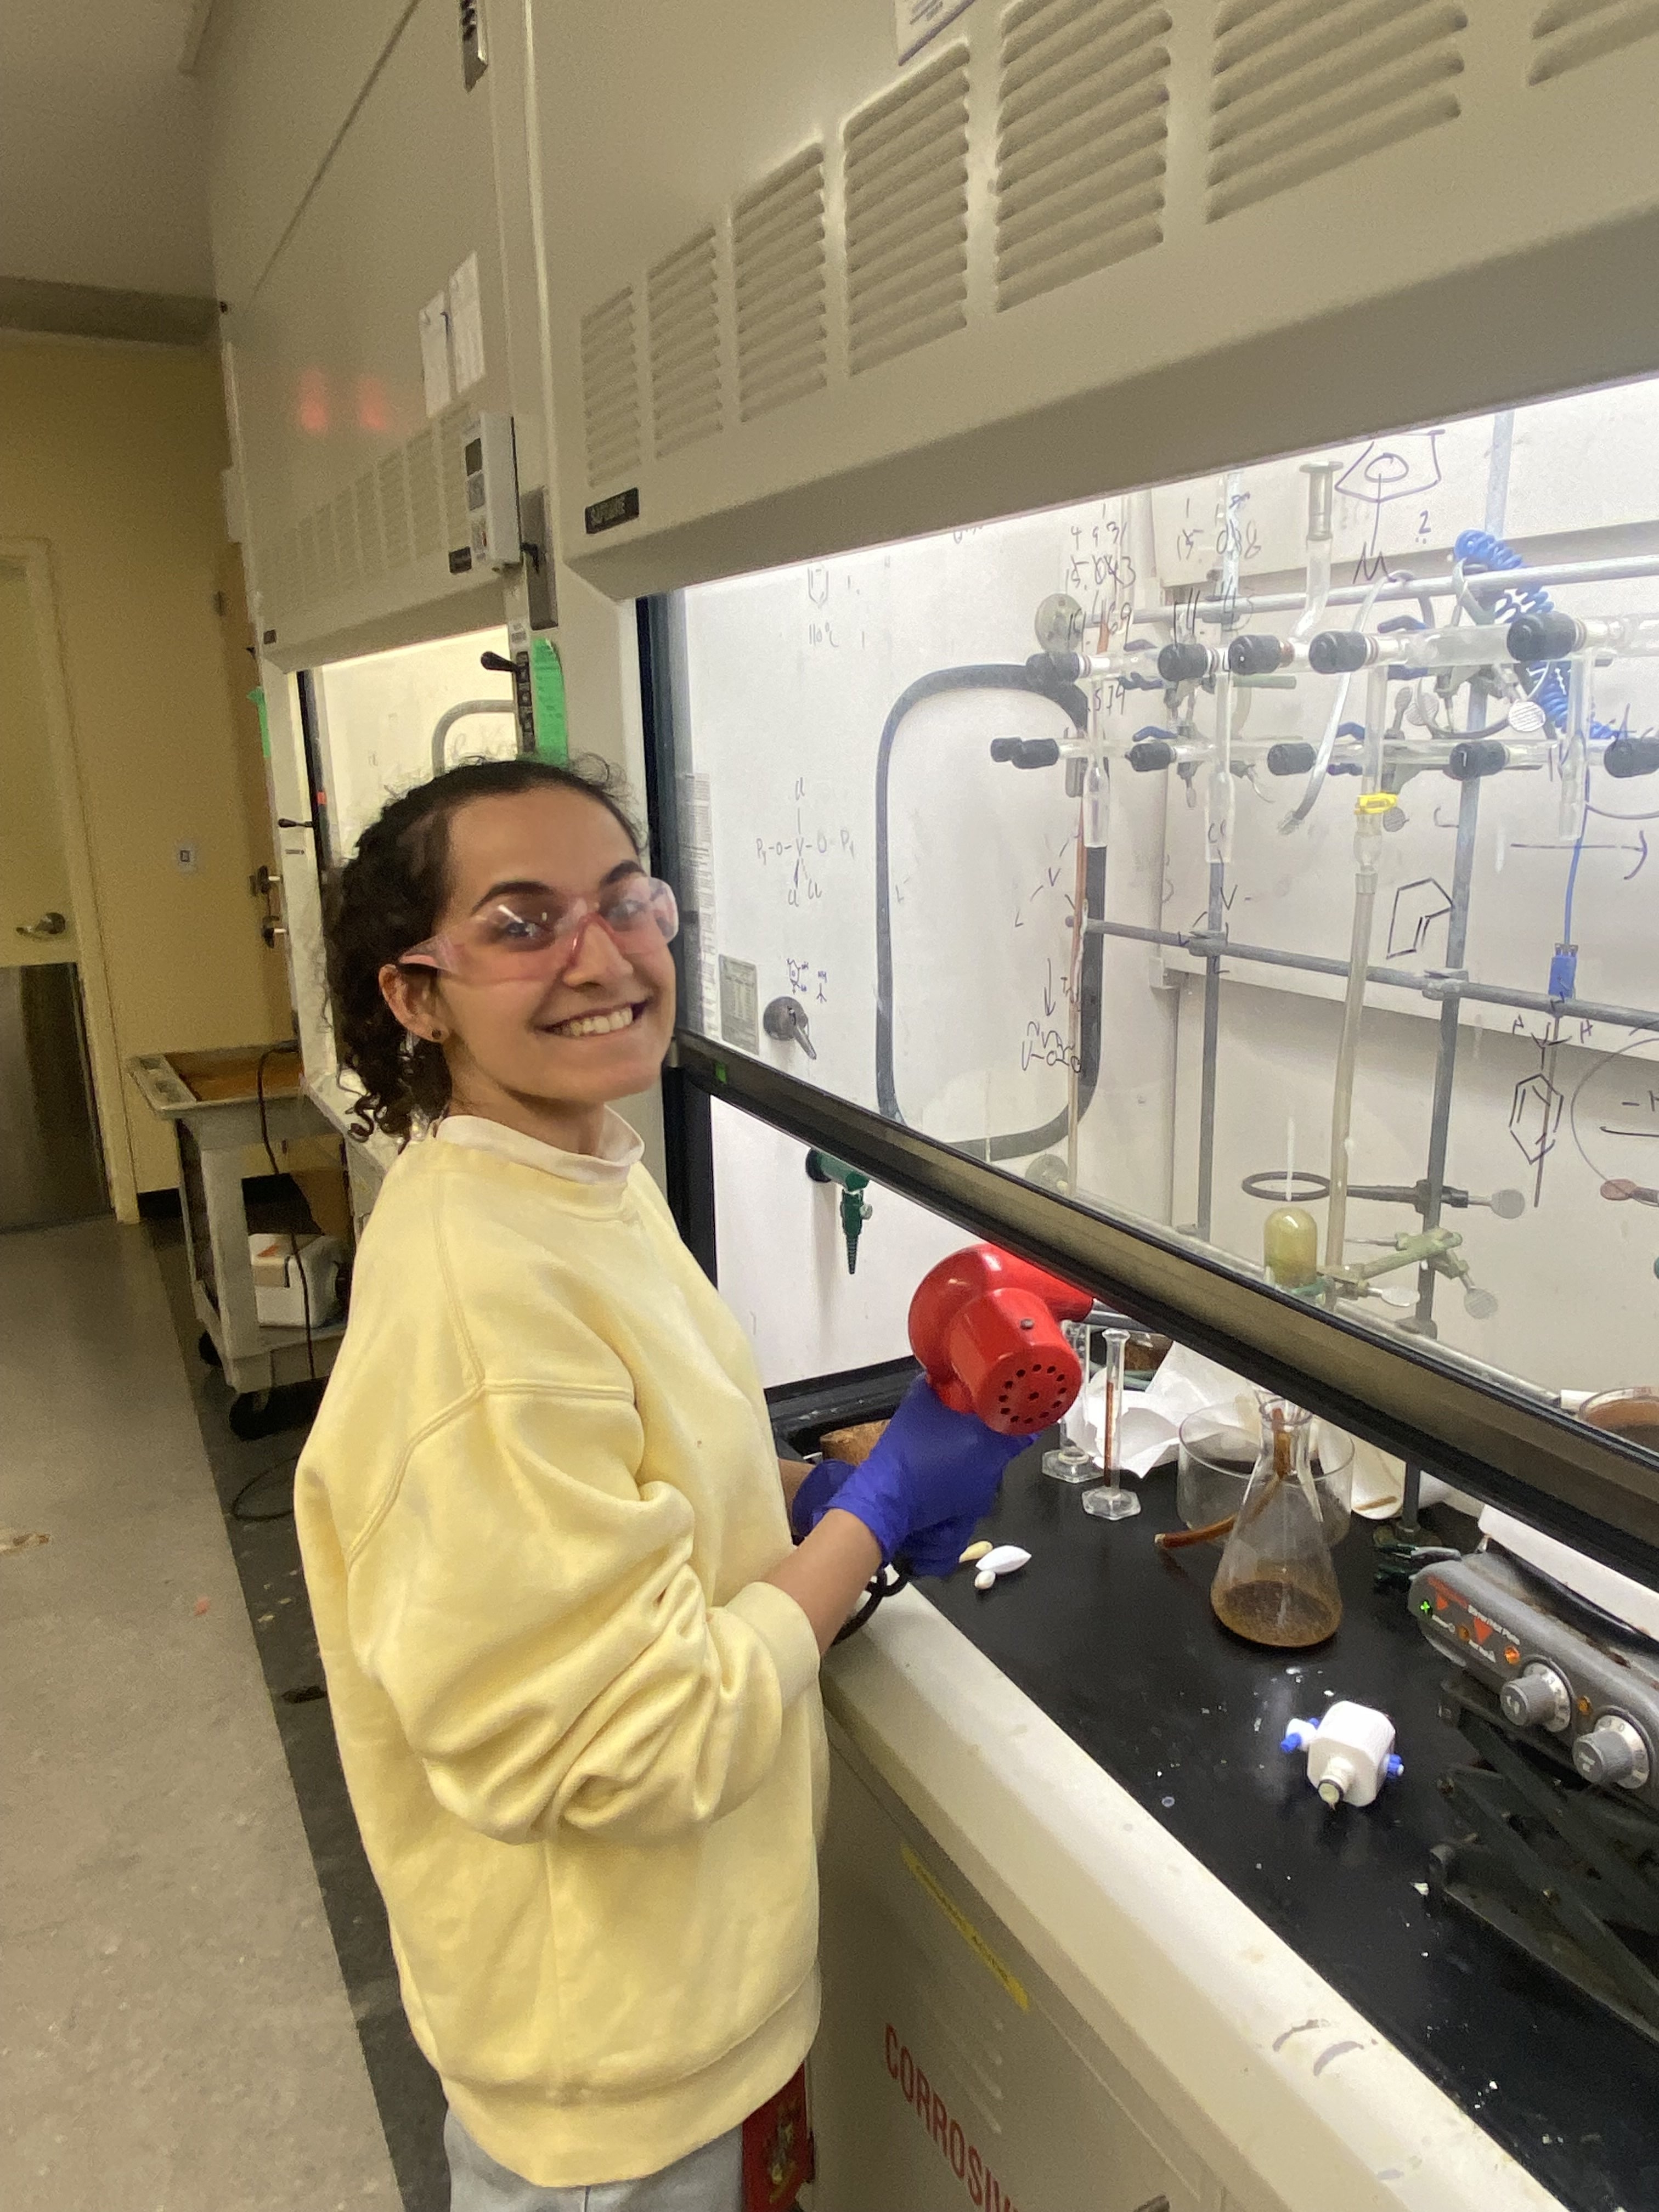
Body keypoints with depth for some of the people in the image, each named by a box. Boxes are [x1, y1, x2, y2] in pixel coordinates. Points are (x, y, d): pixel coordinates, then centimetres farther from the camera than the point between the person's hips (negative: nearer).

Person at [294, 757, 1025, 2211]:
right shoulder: (481, 1294, -34)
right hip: (610, 2037, -7)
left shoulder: (585, 1183, -5)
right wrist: (877, 1509, -21)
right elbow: (629, 1743, -30)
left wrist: (817, 1493, -6)